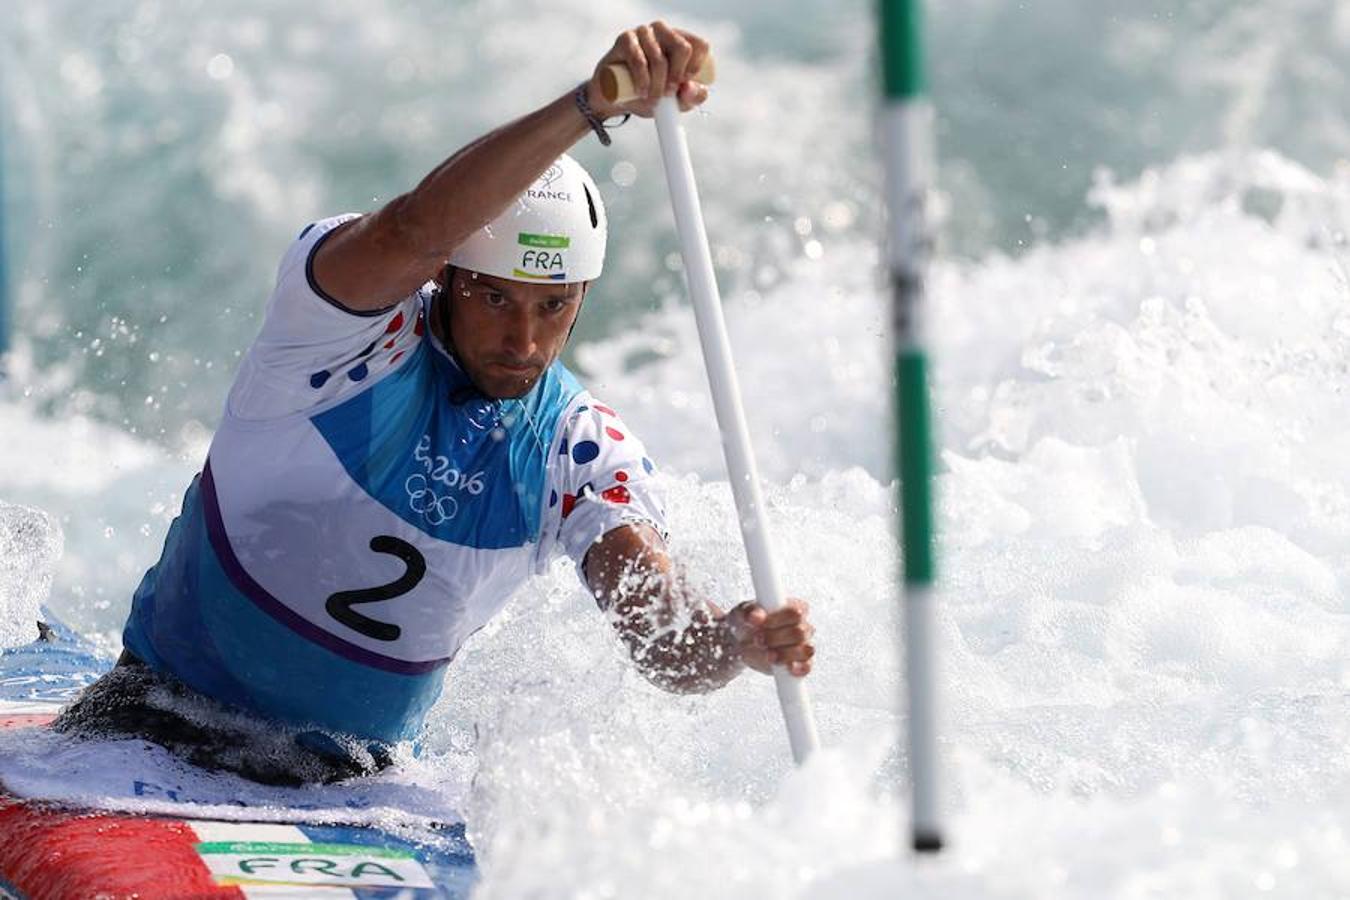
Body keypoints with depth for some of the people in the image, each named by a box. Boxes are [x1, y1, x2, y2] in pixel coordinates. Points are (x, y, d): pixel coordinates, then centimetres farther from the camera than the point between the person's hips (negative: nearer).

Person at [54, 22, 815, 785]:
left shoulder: (587, 454, -7)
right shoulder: (355, 318, -16)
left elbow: (667, 647, -18)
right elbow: (412, 233, -40)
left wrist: (735, 640, -43)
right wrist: (594, 101, -52)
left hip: (352, 773, 5)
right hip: (168, 713, -4)